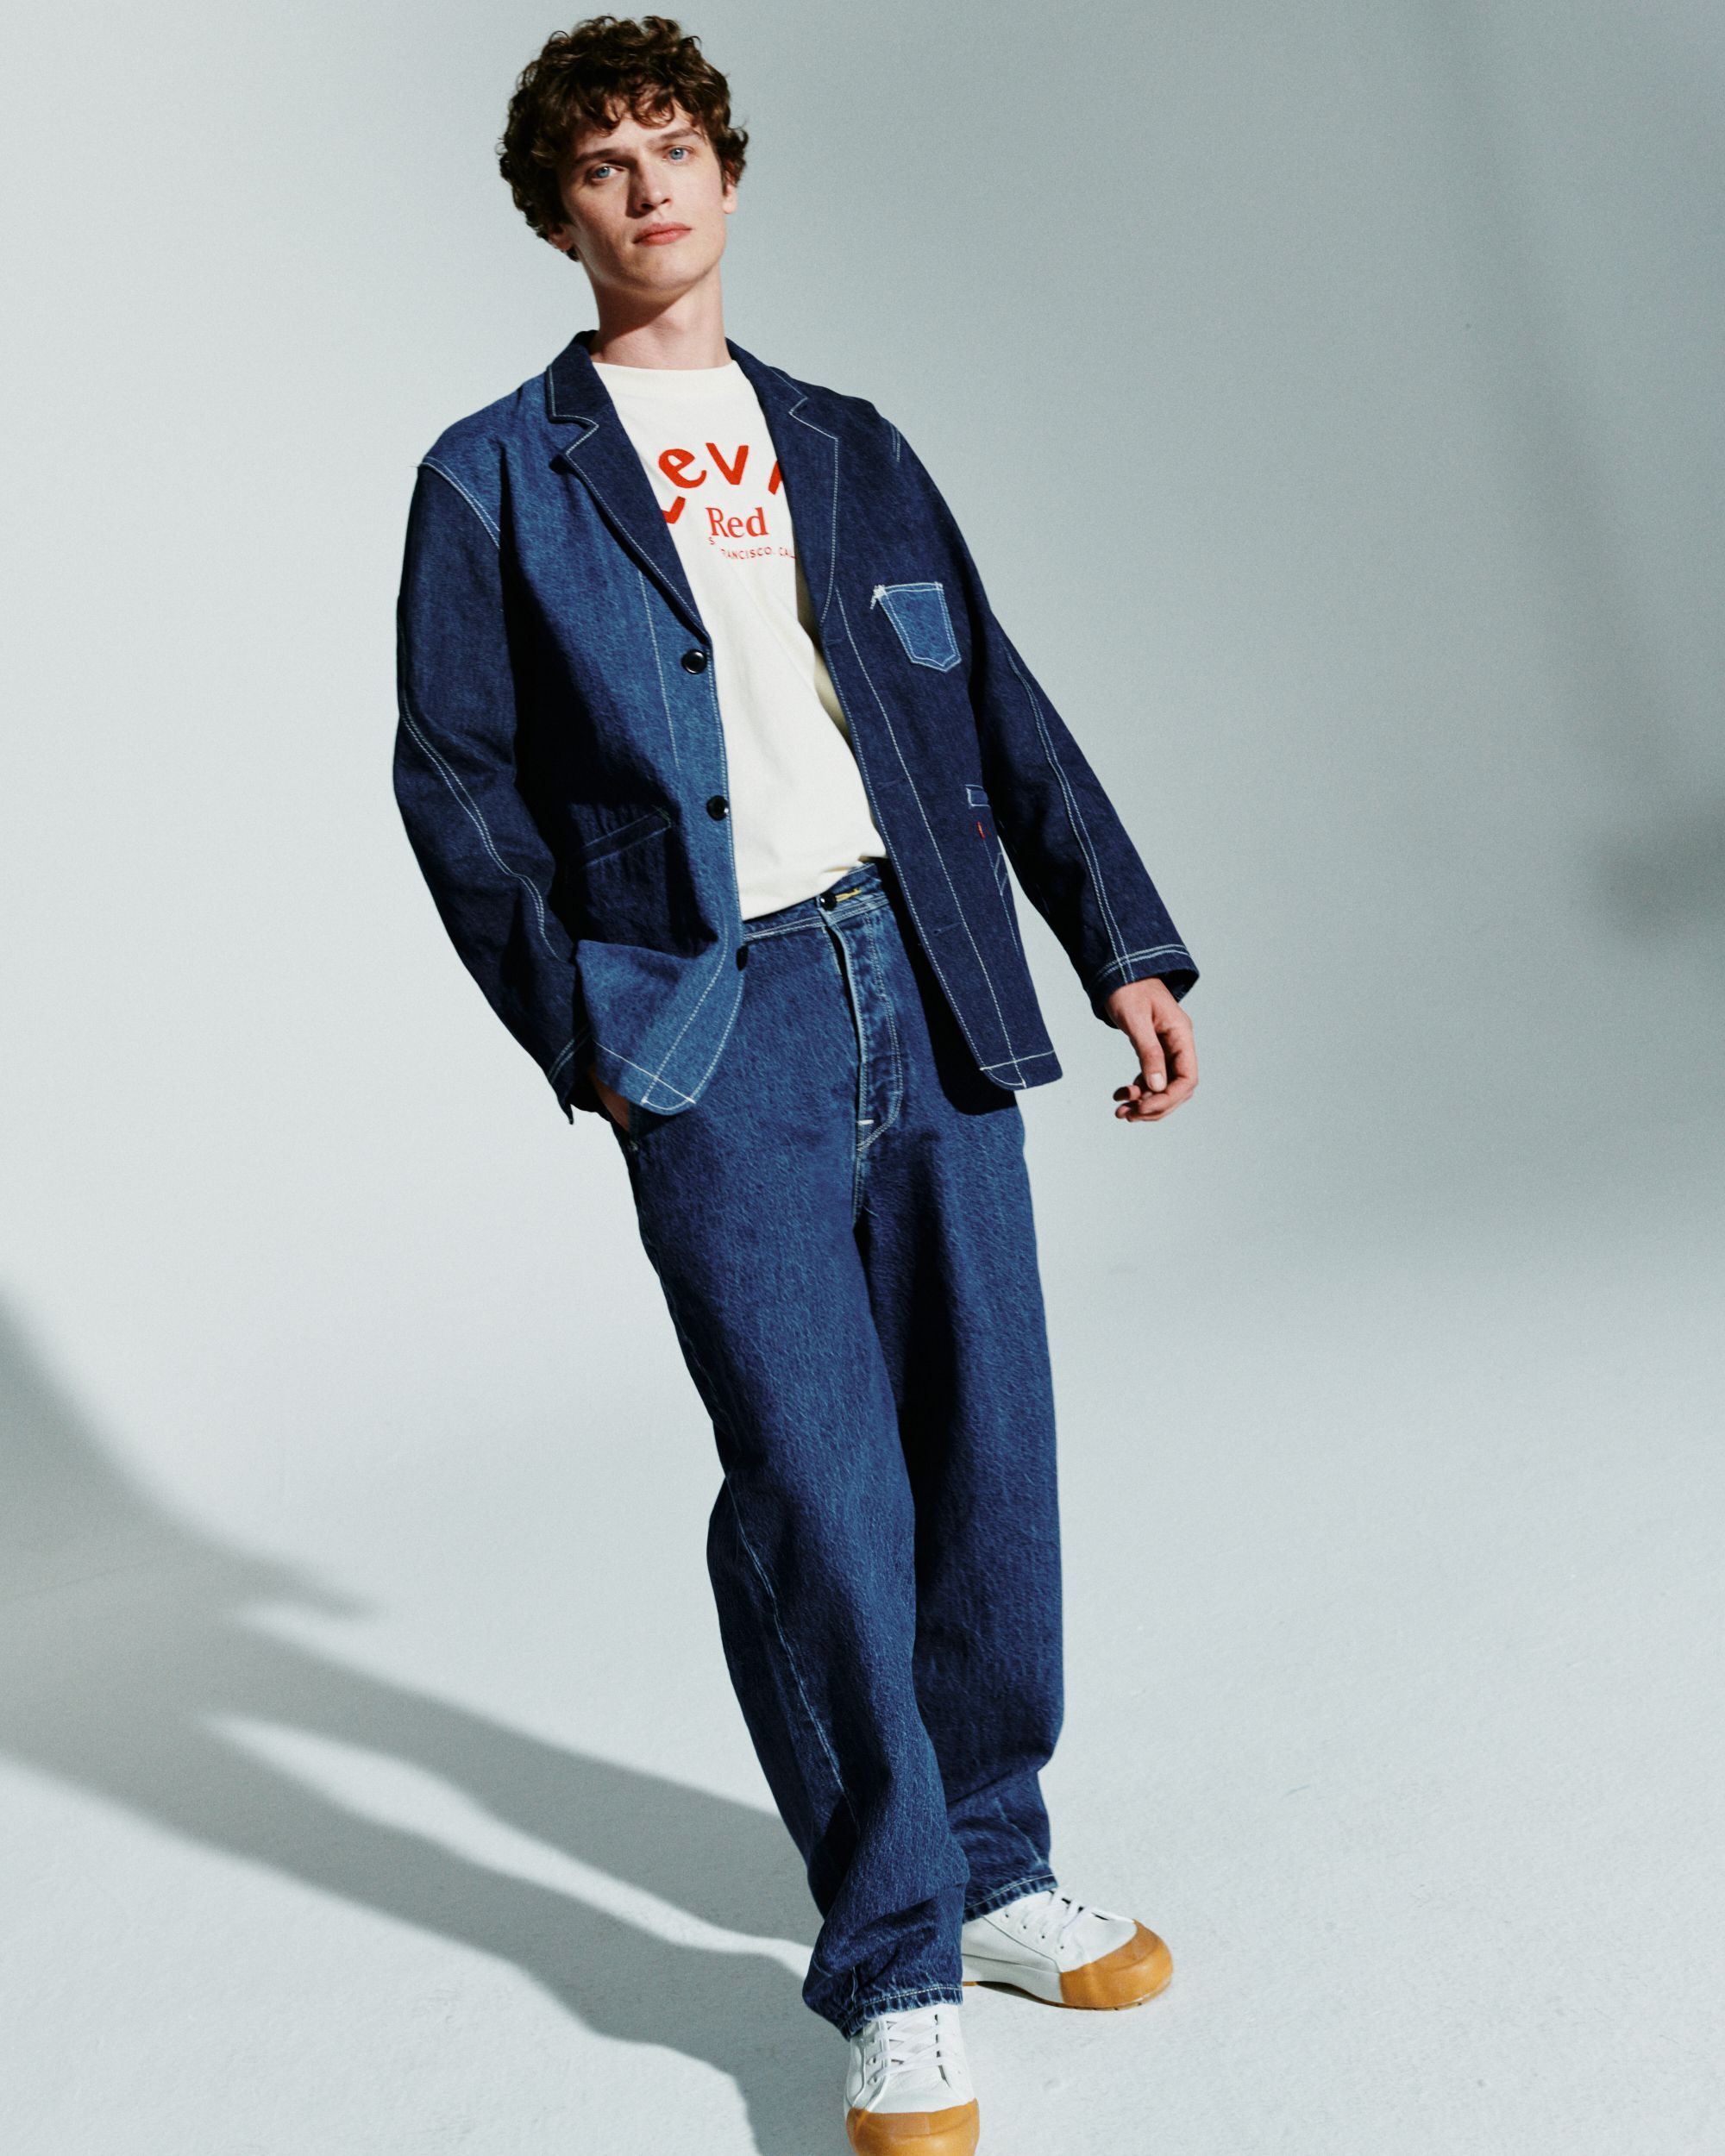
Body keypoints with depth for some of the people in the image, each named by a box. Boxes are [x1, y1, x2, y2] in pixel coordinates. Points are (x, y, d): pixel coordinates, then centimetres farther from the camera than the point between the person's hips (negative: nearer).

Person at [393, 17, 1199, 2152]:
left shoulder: (848, 449, 19)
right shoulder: (495, 479, 7)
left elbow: (999, 711, 16)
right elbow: (455, 780, 3)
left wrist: (1123, 946, 10)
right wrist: (586, 1043, -4)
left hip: (926, 985, 4)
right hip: (716, 1027, -4)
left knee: (985, 1452, 6)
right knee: (817, 1492, -6)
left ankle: (992, 1868, 25)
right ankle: (892, 1971, 9)